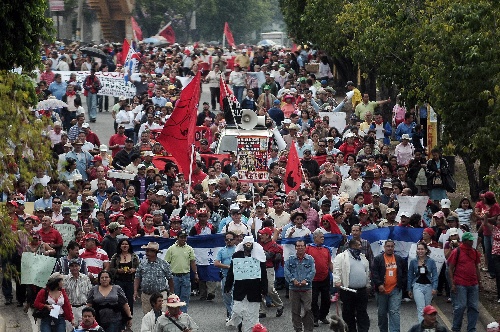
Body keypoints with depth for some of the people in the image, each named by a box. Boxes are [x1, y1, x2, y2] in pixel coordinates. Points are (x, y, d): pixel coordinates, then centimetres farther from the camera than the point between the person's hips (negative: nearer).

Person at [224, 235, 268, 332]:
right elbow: (231, 272, 8)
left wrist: (264, 290, -3)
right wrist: (227, 287, 5)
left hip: (254, 291, 0)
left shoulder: (258, 257, 1)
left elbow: (263, 274, 1)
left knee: (252, 314, 2)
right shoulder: (237, 255, 4)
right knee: (237, 311, -5)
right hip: (239, 290, 1)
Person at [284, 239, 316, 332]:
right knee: (295, 310, 6)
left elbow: (313, 271, -2)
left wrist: (306, 280, -16)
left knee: (308, 310, -8)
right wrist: (293, 280, -13)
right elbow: (286, 271, 0)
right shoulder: (290, 259, 8)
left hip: (307, 288, -1)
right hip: (294, 288, 1)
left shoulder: (310, 259, 6)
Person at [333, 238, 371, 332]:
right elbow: (337, 269, -9)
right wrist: (337, 281, -21)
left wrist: (367, 285, 21)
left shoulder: (363, 258, 17)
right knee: (348, 313, 4)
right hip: (348, 290, -4)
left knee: (362, 313, 0)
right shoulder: (342, 257, -1)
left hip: (362, 291, 4)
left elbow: (367, 272, 23)